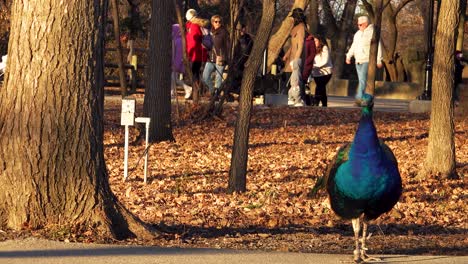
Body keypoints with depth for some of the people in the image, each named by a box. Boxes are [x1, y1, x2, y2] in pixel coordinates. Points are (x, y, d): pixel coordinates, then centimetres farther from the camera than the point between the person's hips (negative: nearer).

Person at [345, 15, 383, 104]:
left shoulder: (372, 32, -5)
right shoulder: (358, 33, 19)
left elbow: (378, 47, -8)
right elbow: (353, 46, 25)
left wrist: (379, 60, -12)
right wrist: (348, 56, 15)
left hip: (367, 60, -8)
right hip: (358, 61, 8)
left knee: (363, 79, -18)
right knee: (361, 79, 8)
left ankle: (359, 98, -26)